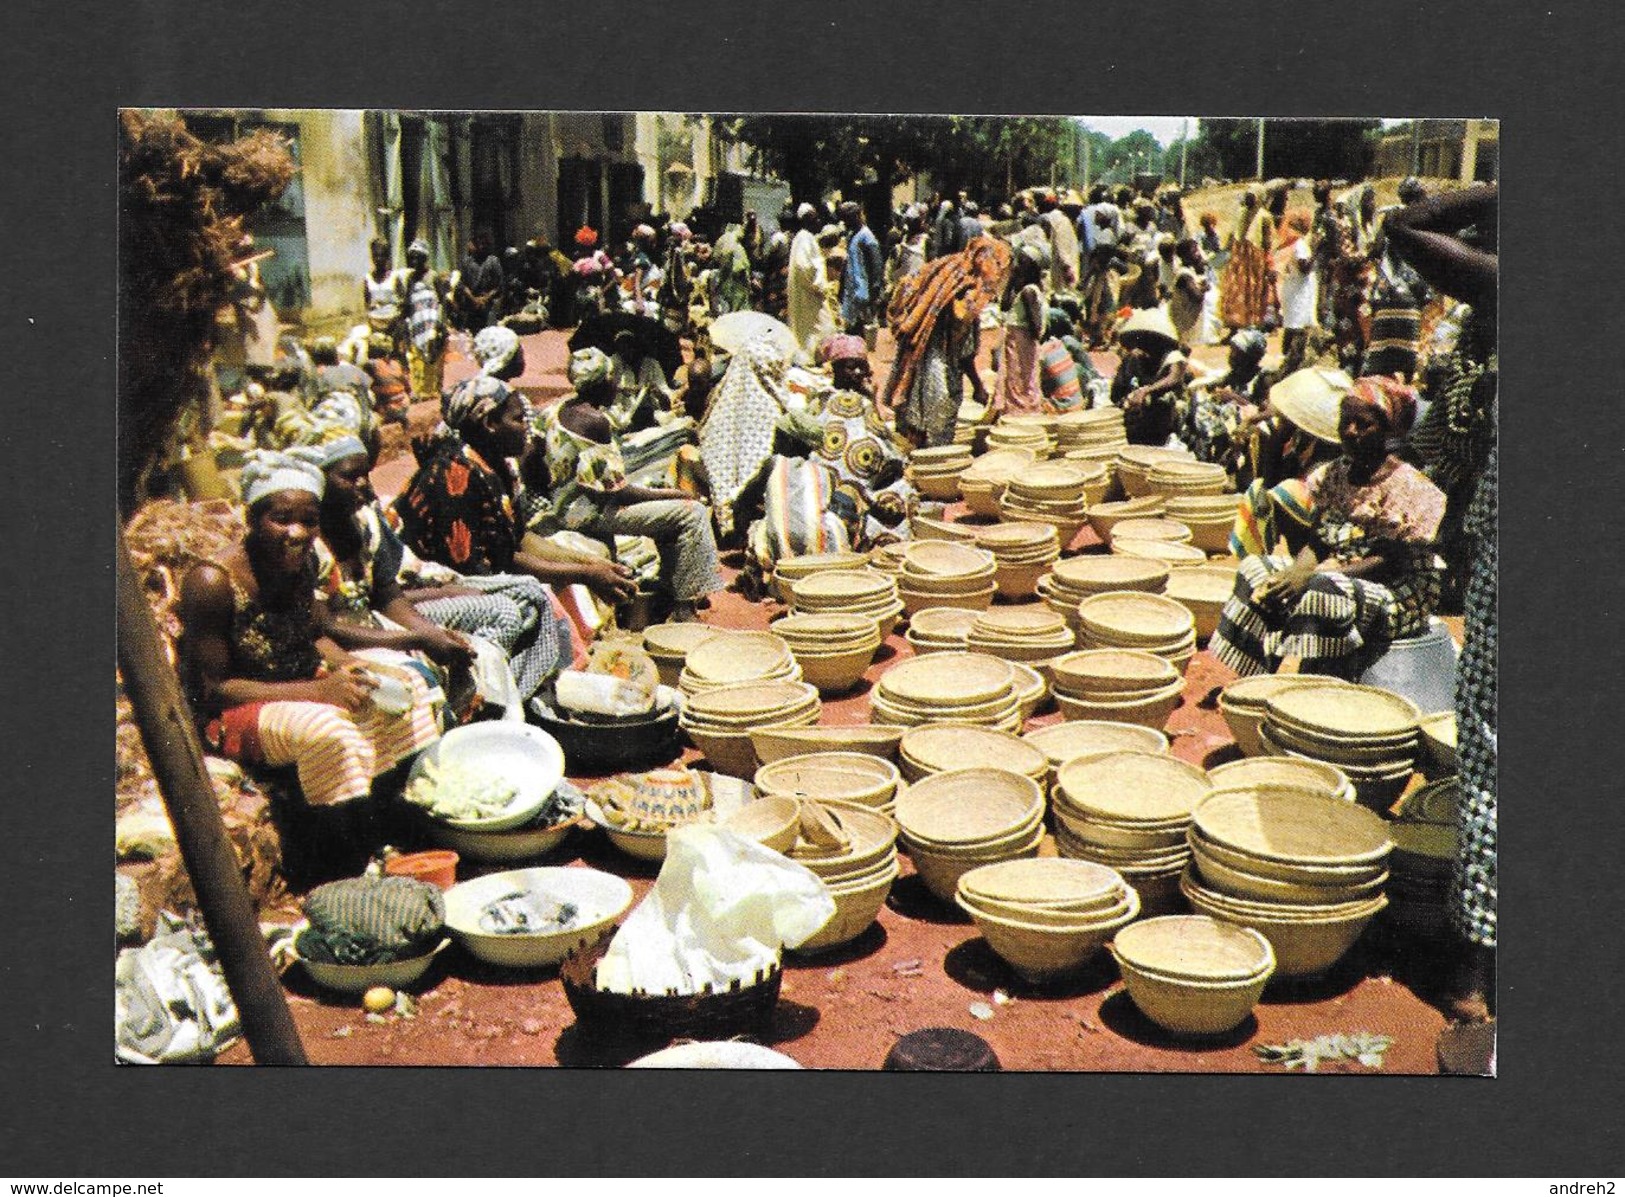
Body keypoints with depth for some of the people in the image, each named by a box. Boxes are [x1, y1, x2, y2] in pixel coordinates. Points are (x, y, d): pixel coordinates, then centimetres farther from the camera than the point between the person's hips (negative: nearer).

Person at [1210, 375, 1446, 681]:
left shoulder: (1405, 486, -15)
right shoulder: (1334, 474, 7)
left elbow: (1388, 562, -19)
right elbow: (1317, 543, 6)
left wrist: (1313, 576, -27)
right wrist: (1297, 571, -18)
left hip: (1397, 596, -8)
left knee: (1321, 594, -36)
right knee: (1257, 569, -7)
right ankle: (1247, 686, -15)